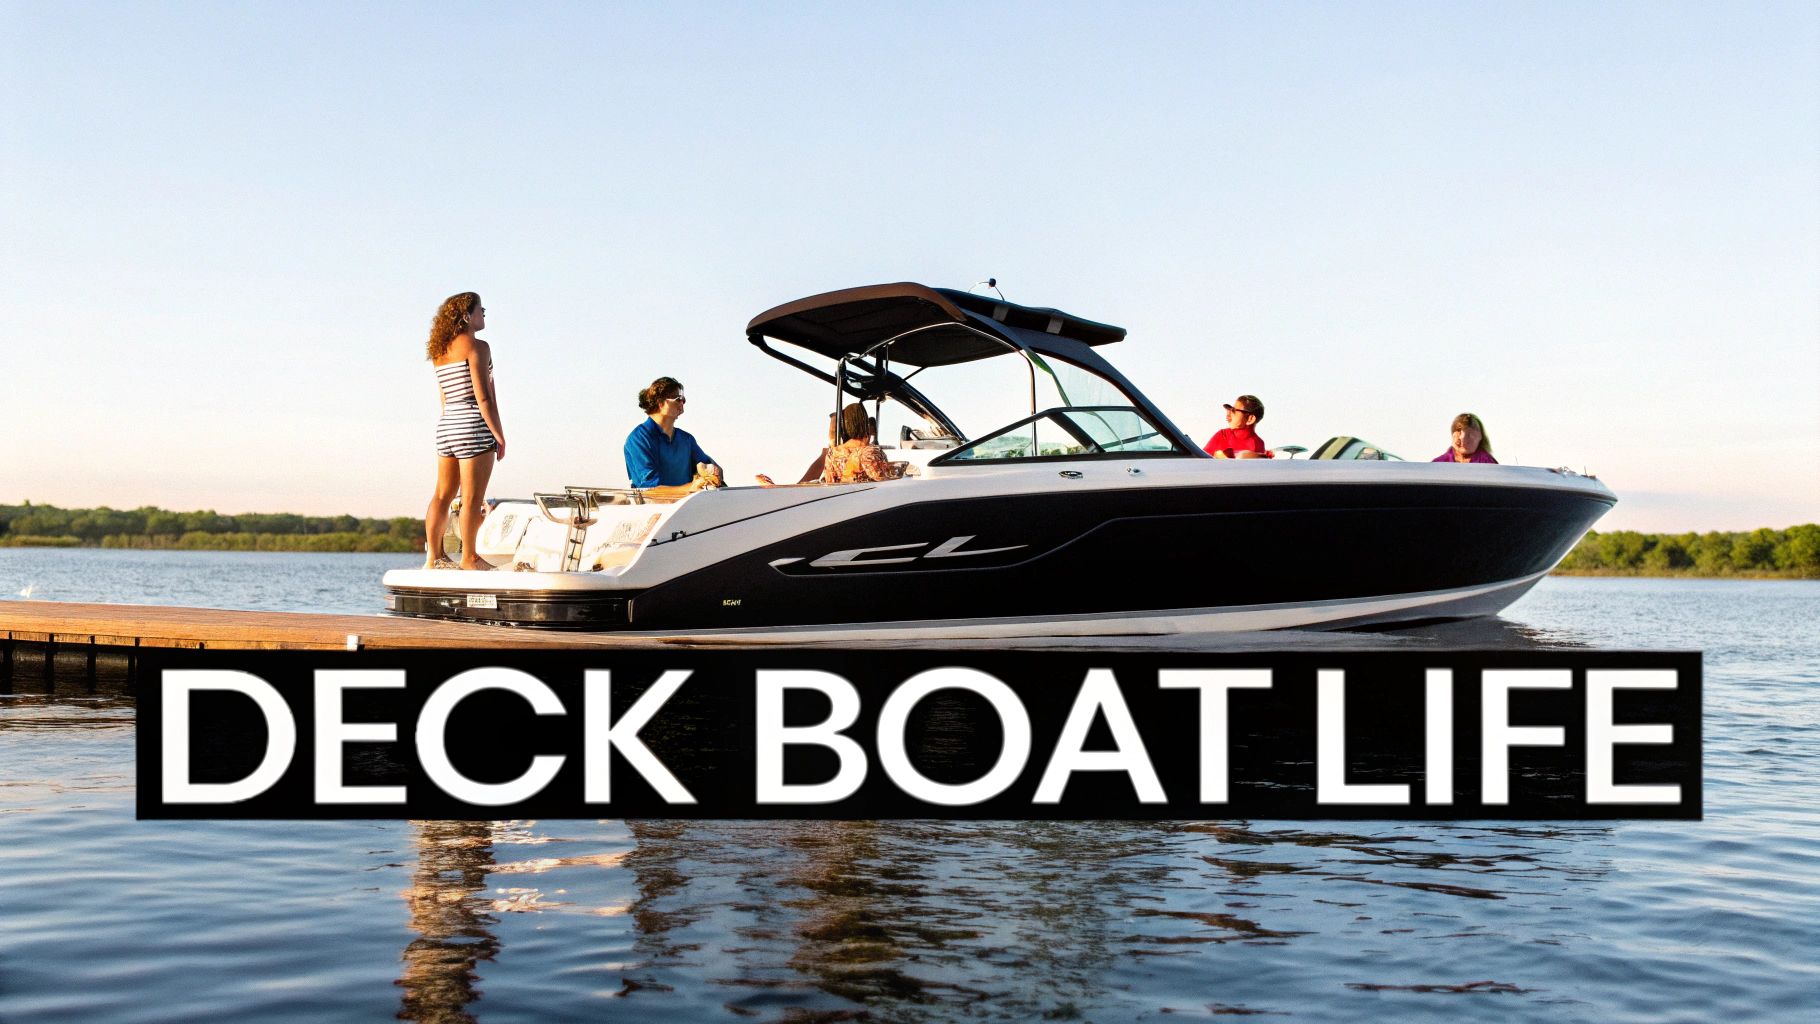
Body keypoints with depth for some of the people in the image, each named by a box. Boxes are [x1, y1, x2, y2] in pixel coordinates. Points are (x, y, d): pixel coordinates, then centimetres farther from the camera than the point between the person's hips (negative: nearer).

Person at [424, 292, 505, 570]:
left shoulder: (439, 352, 14)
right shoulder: (476, 347, -10)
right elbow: (483, 398, -15)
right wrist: (500, 436, -11)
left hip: (445, 425, 8)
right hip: (474, 425, -8)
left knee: (442, 495, 12)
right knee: (472, 497, -2)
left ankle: (434, 556, 16)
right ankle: (469, 557, 3)